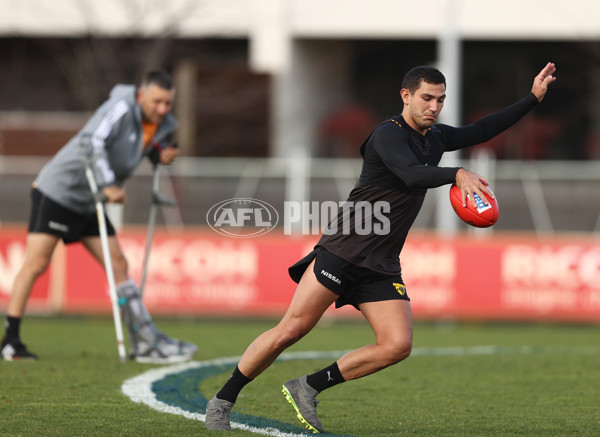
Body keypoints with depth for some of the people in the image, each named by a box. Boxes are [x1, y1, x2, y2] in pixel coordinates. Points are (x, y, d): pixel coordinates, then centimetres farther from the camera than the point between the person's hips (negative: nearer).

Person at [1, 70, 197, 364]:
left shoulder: (162, 125, 4)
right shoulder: (121, 108, -21)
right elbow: (92, 141, -34)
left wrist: (162, 156, 3)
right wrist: (108, 185, -36)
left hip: (89, 204, 8)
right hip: (58, 189, -8)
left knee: (118, 265, 4)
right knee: (36, 263, -10)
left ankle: (146, 342, 6)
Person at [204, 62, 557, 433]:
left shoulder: (434, 138, 13)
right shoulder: (389, 135, -12)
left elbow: (482, 130, 24)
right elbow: (412, 175, -31)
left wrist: (533, 98, 19)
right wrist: (457, 175, -46)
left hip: (382, 268, 7)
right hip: (342, 253, -7)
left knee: (398, 345, -12)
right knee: (292, 329, -10)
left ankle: (308, 388, 1)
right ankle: (222, 402, 4)